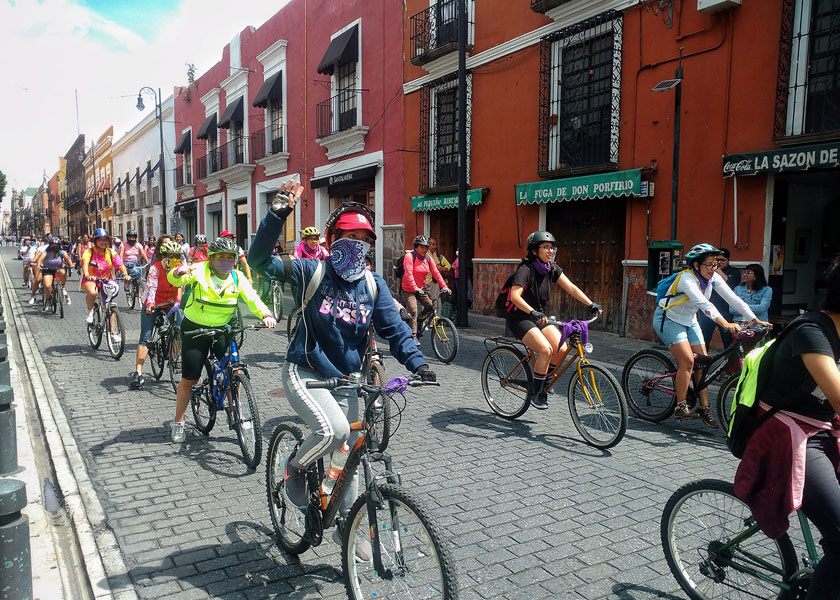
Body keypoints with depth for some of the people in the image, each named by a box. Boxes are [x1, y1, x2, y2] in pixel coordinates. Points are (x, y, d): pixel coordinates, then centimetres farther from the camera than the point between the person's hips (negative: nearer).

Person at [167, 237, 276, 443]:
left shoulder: (237, 277, -5)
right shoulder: (200, 271, -13)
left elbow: (251, 298, -14)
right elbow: (174, 280, -25)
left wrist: (265, 314, -34)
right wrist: (179, 271, -50)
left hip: (222, 329, 2)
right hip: (195, 329, -2)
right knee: (189, 379, 1)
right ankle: (178, 423, 21)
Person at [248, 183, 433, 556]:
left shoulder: (373, 285, 0)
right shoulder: (310, 272, -9)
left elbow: (394, 328, -3)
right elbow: (261, 261, -19)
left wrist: (417, 363, -19)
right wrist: (278, 215, -32)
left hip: (345, 381, 5)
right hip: (305, 374, -5)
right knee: (333, 430, -31)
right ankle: (295, 467, 4)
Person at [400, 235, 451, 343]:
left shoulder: (428, 259, 3)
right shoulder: (409, 256, -15)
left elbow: (436, 273, 0)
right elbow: (408, 274, -24)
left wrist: (444, 287, -10)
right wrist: (415, 289, -33)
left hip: (421, 289, 6)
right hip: (408, 290, -6)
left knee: (430, 306, -10)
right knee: (414, 312, -17)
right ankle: (413, 336, -11)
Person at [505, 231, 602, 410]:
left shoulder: (552, 269, 2)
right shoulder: (526, 269, -19)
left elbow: (571, 288, -5)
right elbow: (515, 296, -32)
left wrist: (591, 304, -17)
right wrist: (533, 312, -45)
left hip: (539, 316, 7)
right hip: (519, 317, -7)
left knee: (561, 349, -12)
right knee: (546, 350, -25)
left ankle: (543, 382, 13)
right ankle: (535, 392, -6)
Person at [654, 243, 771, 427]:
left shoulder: (714, 278, -7)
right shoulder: (687, 279, -29)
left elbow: (733, 299, -10)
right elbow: (703, 303, -43)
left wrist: (755, 320, -19)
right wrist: (725, 323, -54)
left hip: (689, 321, 7)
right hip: (668, 319, -7)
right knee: (687, 361, -19)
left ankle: (704, 408, 9)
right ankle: (680, 408, -9)